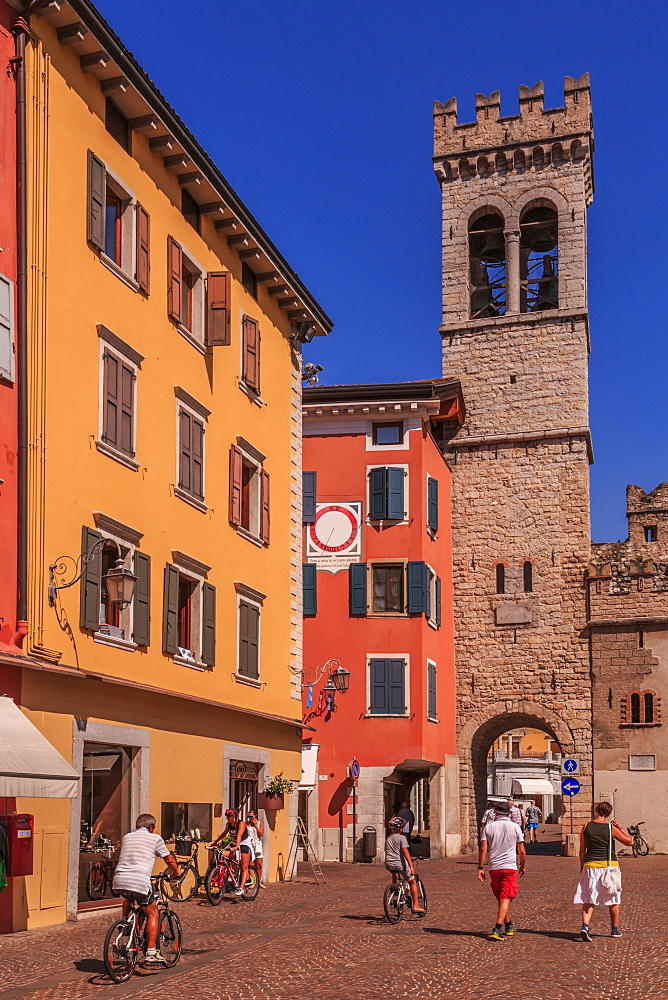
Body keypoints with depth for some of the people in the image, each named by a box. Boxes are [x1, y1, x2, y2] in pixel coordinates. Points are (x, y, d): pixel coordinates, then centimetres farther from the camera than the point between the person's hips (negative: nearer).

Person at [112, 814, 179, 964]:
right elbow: (170, 860, 17)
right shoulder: (155, 838, 10)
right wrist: (176, 874, 35)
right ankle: (151, 952, 7)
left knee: (127, 896, 40)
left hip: (118, 881, 5)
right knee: (152, 914, 13)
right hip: (140, 882, -5)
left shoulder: (126, 837, 23)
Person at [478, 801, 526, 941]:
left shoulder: (488, 827, 3)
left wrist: (480, 868, -1)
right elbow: (522, 851, 0)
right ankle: (497, 930, -19)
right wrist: (523, 866, 15)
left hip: (494, 868, 2)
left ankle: (508, 927, 30)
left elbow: (483, 849, -4)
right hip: (510, 867, -2)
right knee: (505, 899, -6)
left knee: (501, 899, 17)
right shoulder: (515, 827, 0)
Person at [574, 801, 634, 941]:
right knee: (614, 899, 16)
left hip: (591, 866, 1)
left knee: (589, 899, 3)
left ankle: (585, 926, -18)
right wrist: (620, 829, 14)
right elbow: (630, 842, 3)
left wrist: (582, 866, 15)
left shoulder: (586, 827, 0)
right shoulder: (611, 828, -4)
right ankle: (615, 929, 25)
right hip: (609, 865, -1)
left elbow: (582, 850, 4)